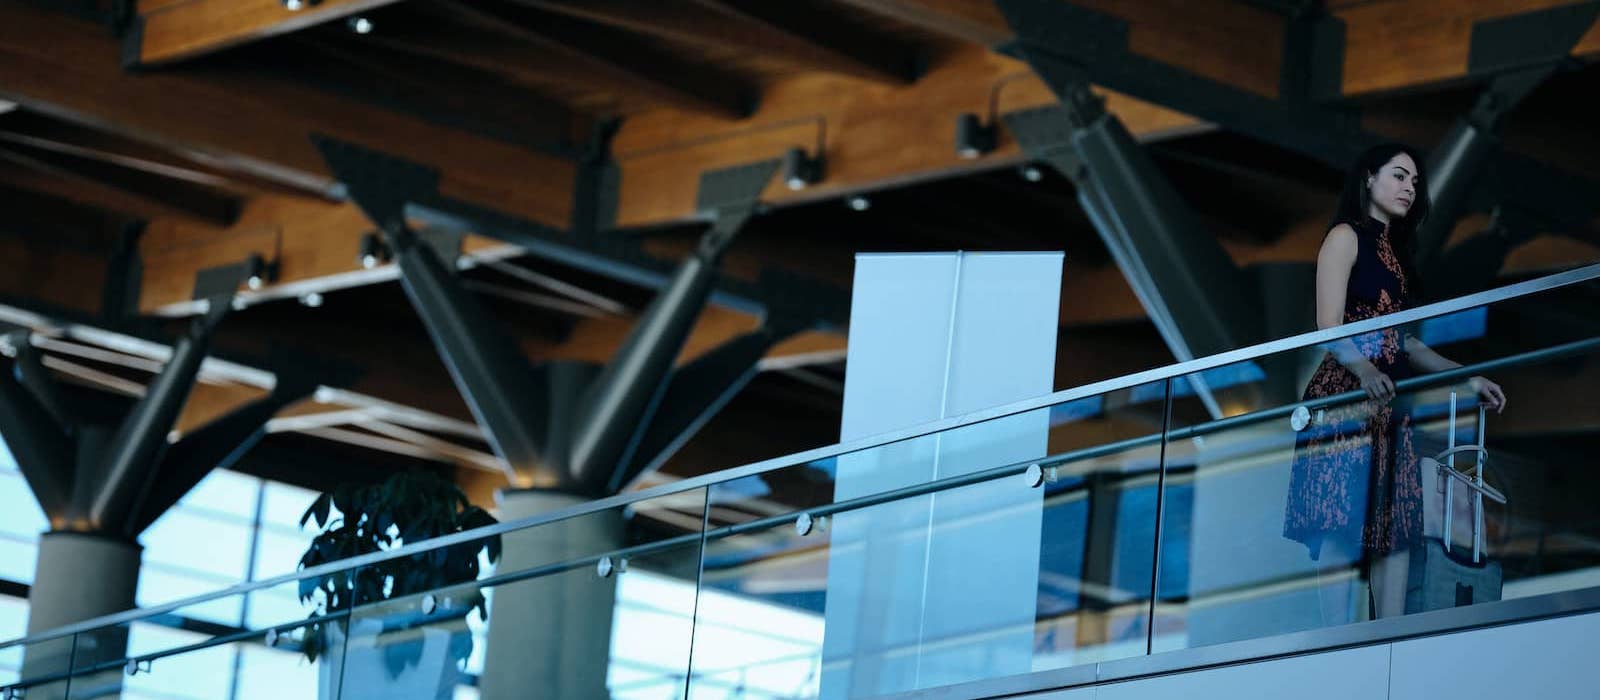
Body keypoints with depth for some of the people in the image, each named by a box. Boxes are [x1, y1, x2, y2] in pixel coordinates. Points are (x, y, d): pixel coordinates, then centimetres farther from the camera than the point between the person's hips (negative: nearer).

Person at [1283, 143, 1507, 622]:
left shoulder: (1394, 251, 23)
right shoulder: (1346, 237, 0)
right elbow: (1329, 326, -12)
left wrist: (1467, 378, 18)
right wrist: (1364, 372, -30)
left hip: (1388, 402, 8)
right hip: (1347, 393, -8)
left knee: (1396, 527, -1)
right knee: (1344, 525, -14)